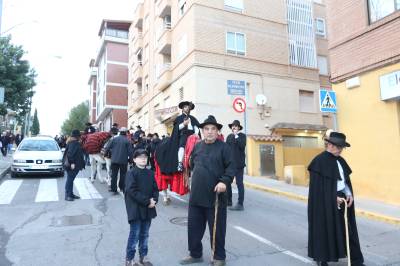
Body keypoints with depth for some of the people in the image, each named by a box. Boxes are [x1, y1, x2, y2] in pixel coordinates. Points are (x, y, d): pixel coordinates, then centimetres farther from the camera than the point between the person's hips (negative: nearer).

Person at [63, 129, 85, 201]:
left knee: (71, 179, 15)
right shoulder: (73, 143, -16)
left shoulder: (76, 143, 14)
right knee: (70, 179, -5)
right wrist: (72, 163, -24)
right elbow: (70, 153, -24)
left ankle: (71, 194, 24)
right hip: (72, 165, -10)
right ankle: (67, 195, 0)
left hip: (75, 165, 10)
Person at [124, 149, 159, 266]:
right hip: (136, 209, -5)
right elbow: (132, 191, -18)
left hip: (148, 209, 5)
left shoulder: (150, 173, 8)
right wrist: (147, 201, -19)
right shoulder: (131, 173, -10)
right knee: (135, 234, 1)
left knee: (144, 234, 15)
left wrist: (154, 200, -11)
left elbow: (155, 189, 9)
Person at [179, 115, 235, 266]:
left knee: (217, 229, 8)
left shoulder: (223, 147, -6)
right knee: (194, 226, 15)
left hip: (215, 196, -5)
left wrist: (224, 181, -24)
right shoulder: (197, 146, 8)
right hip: (196, 195, 5)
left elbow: (231, 167, -10)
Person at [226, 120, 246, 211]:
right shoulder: (229, 136, 15)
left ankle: (240, 204, 0)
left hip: (238, 163, -5)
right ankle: (228, 200, 25)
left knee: (239, 183, -3)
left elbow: (242, 146, -15)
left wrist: (236, 136, -11)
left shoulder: (242, 136, 2)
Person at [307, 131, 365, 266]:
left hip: (342, 199, 7)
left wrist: (349, 194, -2)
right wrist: (334, 197, -18)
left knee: (348, 229, 12)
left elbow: (346, 180, 15)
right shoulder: (319, 161, -15)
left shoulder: (340, 161, 9)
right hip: (326, 202, -7)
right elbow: (318, 185, -16)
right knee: (325, 229, 4)